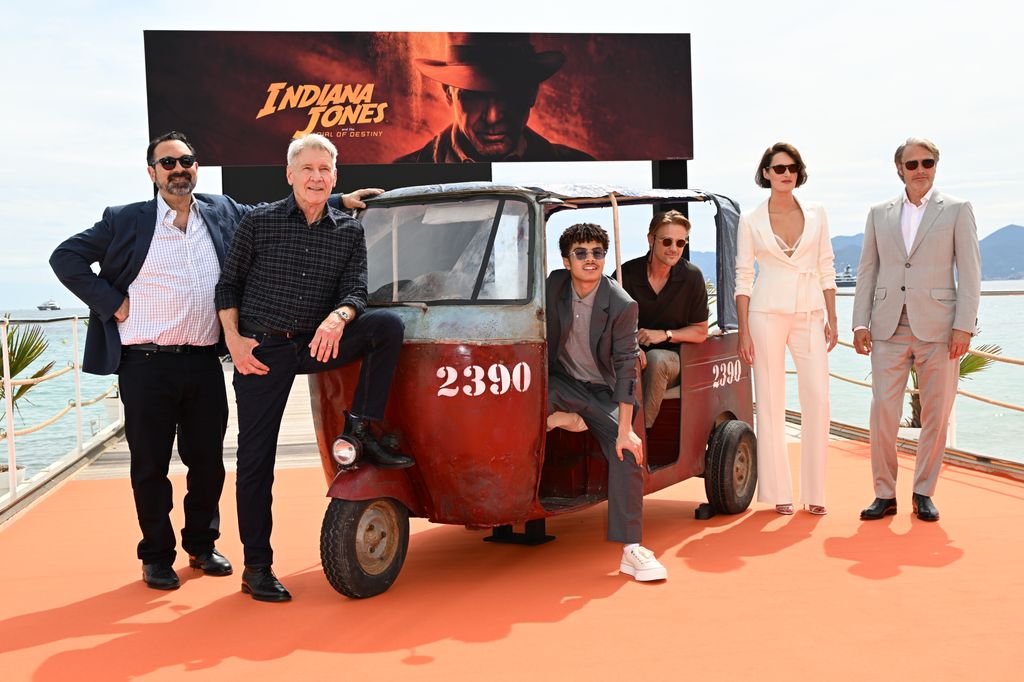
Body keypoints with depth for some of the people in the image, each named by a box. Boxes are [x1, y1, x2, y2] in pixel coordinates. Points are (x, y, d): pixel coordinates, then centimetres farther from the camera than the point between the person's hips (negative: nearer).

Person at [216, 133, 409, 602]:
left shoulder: (349, 232, 5)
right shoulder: (258, 223, -1)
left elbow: (356, 291, -2)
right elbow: (227, 285, 4)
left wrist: (337, 318, -24)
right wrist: (234, 339, -8)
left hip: (316, 345, 2)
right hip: (262, 352, -2)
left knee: (388, 325, -21)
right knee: (256, 460, -3)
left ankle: (361, 429, -13)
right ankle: (256, 567, 9)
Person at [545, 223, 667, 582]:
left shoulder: (622, 305, -16)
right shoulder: (553, 285, -8)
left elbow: (626, 367, -18)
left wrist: (625, 429, -23)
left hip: (602, 391, -1)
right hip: (560, 381, 1)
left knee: (627, 453, -22)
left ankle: (631, 550, -16)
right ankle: (557, 416, 0)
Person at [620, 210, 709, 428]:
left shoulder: (692, 277, 0)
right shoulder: (627, 273, -1)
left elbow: (700, 332, 5)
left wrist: (665, 334, -11)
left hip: (672, 356, 0)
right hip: (632, 355, 0)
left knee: (655, 358, -35)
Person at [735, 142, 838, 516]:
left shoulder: (816, 214, 9)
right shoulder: (751, 220, 3)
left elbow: (826, 270, 10)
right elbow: (743, 277, 3)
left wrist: (832, 319, 4)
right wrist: (744, 331, -3)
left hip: (810, 313, 2)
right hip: (767, 313, -2)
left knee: (817, 398, -5)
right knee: (771, 401, 0)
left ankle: (814, 491, 4)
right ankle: (778, 492, 8)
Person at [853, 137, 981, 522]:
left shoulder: (957, 210, 6)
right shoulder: (879, 214, 12)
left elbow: (969, 272, 1)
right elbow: (867, 271, 12)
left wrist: (964, 326, -8)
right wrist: (860, 323, 2)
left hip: (937, 327, -1)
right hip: (889, 328, 1)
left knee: (936, 416, 4)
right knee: (883, 413, -4)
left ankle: (923, 493, 17)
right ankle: (885, 494, 7)